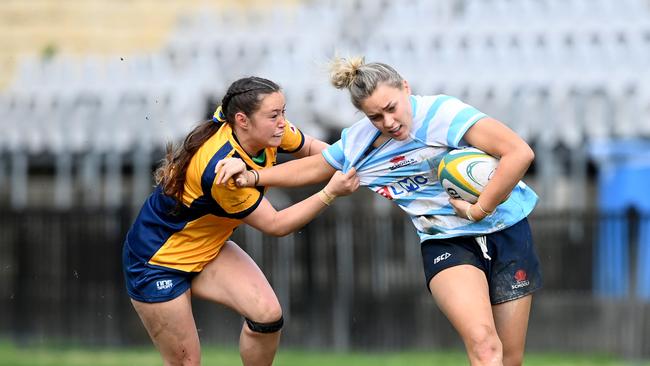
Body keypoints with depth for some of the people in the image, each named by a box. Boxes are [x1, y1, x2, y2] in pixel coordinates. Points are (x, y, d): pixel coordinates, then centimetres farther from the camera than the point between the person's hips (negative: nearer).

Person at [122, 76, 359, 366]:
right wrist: (330, 193, -29)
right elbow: (275, 225, -26)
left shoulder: (266, 132, -15)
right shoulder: (221, 170, -36)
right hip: (157, 261, -7)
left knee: (267, 314, -15)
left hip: (208, 249, 7)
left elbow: (310, 148, 6)